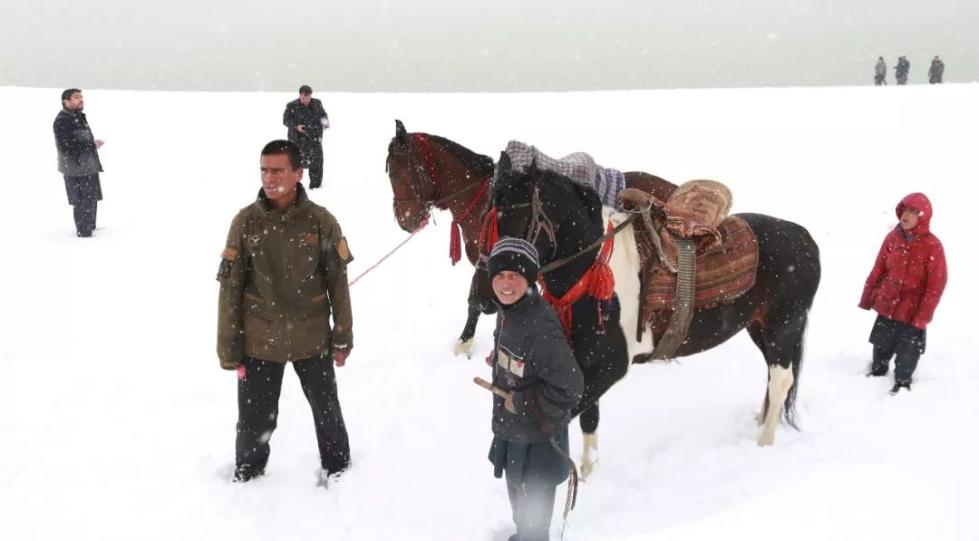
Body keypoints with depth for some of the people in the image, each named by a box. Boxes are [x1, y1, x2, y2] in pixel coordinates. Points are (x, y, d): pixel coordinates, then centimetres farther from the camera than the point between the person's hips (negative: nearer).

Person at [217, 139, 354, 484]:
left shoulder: (320, 221, -10)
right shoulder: (246, 221, -10)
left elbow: (337, 282, -1)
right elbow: (230, 288, -5)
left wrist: (343, 337, 3)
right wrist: (229, 348, -5)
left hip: (313, 339, 1)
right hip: (260, 341, 0)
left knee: (327, 411, 19)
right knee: (255, 421, 10)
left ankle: (337, 469, 45)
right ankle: (247, 478, 37)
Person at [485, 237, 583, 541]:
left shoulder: (541, 327, -32)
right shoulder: (507, 312, -4)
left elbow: (569, 389, -31)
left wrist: (520, 402, -23)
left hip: (538, 439, -9)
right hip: (510, 430, 9)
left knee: (533, 502, 12)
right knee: (517, 493, 30)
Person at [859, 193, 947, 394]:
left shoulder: (932, 245, -19)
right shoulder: (893, 237, -4)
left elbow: (936, 284, -16)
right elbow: (878, 269, 4)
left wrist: (923, 316, -16)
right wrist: (867, 298, 6)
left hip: (912, 310, -4)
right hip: (887, 305, 4)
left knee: (907, 350, 8)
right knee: (882, 343, 20)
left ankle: (903, 382, 29)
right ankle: (878, 371, 44)